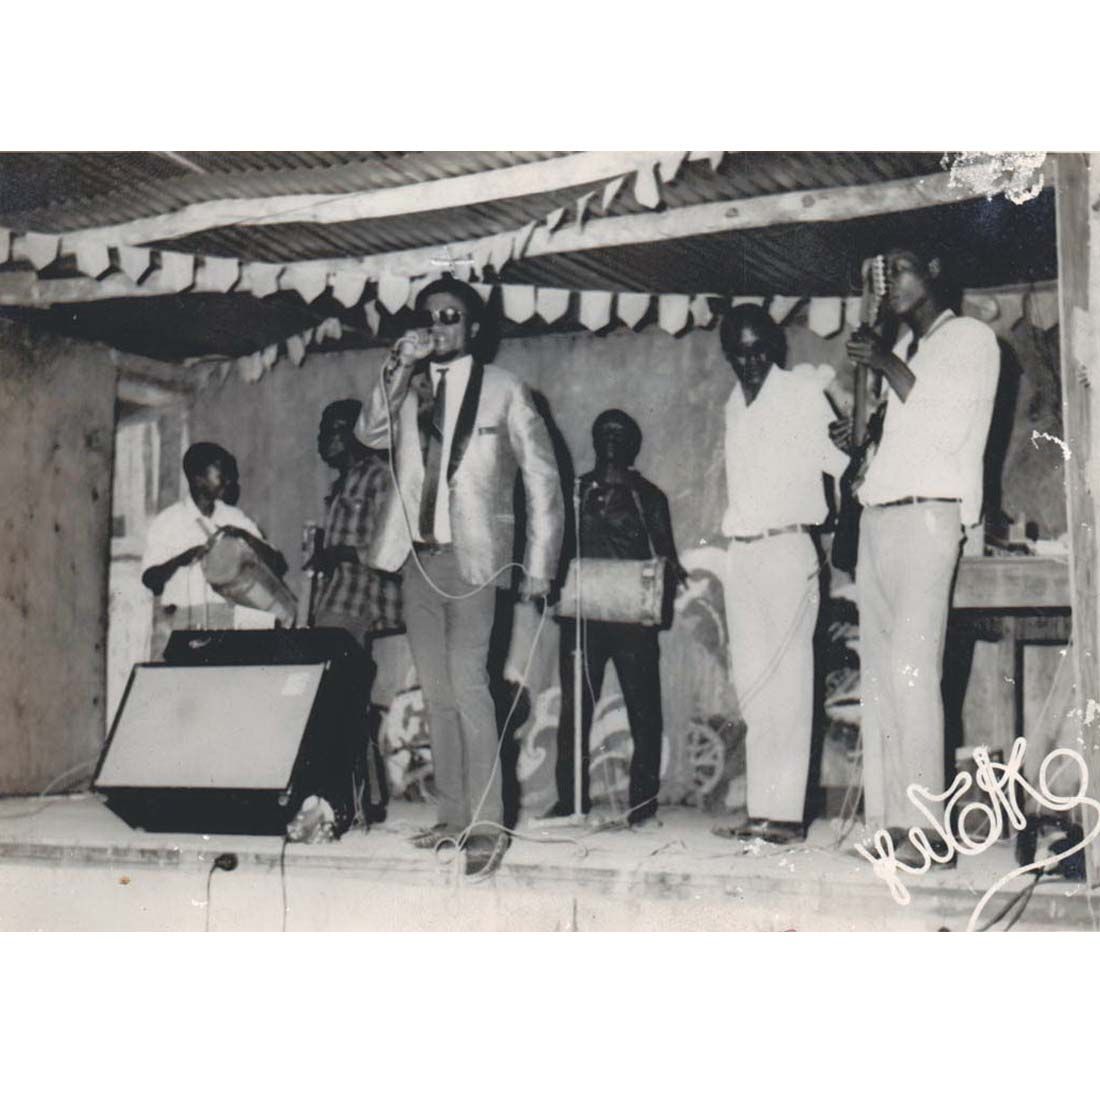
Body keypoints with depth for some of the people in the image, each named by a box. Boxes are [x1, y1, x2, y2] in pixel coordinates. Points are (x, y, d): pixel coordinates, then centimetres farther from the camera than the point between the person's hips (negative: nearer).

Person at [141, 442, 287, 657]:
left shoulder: (235, 519, 13)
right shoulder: (166, 522, 4)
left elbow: (278, 566, 6)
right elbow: (150, 579, -5)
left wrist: (246, 536, -9)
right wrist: (180, 560, -22)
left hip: (226, 622, 4)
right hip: (177, 622, -4)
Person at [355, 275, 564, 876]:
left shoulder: (504, 391, 3)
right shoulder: (410, 388, 14)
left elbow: (542, 477, 3)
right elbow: (369, 433, 0)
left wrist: (539, 564, -2)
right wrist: (398, 369, -10)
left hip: (472, 557, -5)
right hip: (416, 556, 5)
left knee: (467, 684, -15)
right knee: (436, 692, 7)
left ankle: (486, 825, -12)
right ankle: (451, 814, 15)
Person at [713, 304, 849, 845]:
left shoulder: (802, 391, 0)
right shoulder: (735, 403, 17)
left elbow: (836, 458, -4)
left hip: (787, 547, -6)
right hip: (740, 552, 6)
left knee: (786, 679, -9)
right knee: (749, 680, 4)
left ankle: (785, 811, -9)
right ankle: (761, 809, 8)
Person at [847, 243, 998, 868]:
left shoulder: (973, 339, 4)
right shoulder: (904, 347, 25)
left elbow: (948, 430, -9)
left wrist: (889, 367, -8)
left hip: (927, 513, -7)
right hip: (877, 514, 7)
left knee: (913, 669, -17)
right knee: (878, 674, 1)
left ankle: (919, 828, -18)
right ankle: (886, 821, 1)